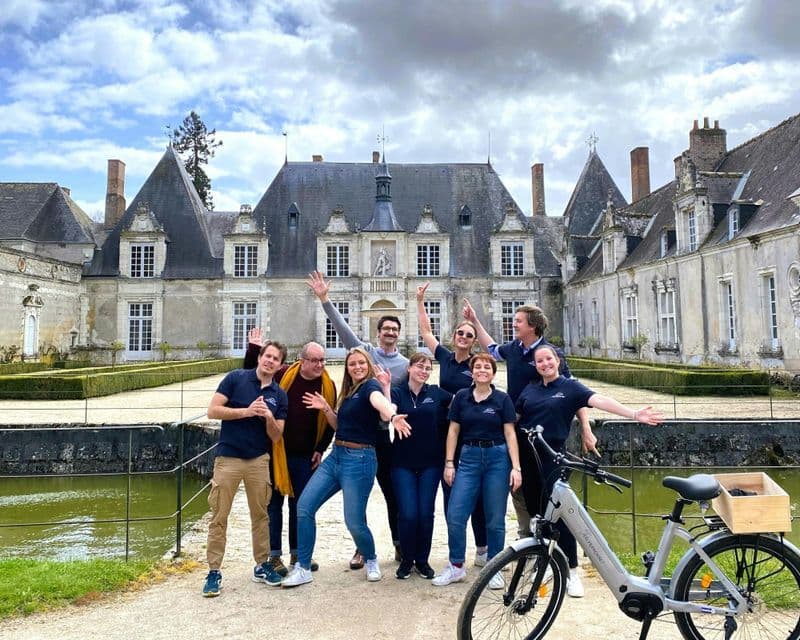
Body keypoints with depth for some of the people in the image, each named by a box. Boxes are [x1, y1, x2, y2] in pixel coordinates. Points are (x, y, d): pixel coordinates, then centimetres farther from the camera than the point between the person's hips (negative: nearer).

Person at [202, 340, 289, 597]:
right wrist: (246, 412, -18)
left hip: (259, 460, 3)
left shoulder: (279, 395, 5)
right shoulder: (236, 378, -4)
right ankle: (214, 572, 13)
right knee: (219, 518, 2)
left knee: (260, 515, 11)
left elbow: (276, 436, 4)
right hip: (228, 458, -3)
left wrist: (269, 418, -16)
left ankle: (262, 565, 26)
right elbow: (213, 411, -9)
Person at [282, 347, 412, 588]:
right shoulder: (348, 392, 15)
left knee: (354, 521, -3)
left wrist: (392, 416, -56)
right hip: (336, 456, 8)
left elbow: (380, 402, -35)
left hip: (359, 460, -8)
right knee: (304, 507, -1)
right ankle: (303, 568, 11)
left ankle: (371, 560, 29)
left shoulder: (371, 385, -9)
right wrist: (326, 409, 4)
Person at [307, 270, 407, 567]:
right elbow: (342, 326, -6)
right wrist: (324, 299, -14)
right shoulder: (364, 351, 2)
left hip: (385, 434, 0)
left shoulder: (406, 364, 4)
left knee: (392, 492, 8)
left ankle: (400, 544, 24)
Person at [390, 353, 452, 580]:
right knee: (407, 514, -4)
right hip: (403, 462, -1)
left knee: (426, 513, 5)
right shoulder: (397, 392, 0)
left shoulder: (436, 393, 5)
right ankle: (407, 559, 19)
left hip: (430, 462, 2)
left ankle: (422, 560, 24)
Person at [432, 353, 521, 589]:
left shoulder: (502, 399, 0)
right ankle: (456, 566, 16)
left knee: (495, 519, 5)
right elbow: (453, 430, 6)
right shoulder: (461, 397, 4)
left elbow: (510, 433, -1)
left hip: (497, 458, -1)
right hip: (469, 457, 1)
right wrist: (449, 463, 1)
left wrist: (516, 467, -7)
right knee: (455, 516, -2)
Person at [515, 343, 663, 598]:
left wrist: (634, 414, -28)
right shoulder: (529, 390, 9)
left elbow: (600, 400, -15)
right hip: (526, 455, 4)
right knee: (535, 510, 12)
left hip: (553, 457, -3)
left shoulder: (570, 387, -1)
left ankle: (571, 572, 3)